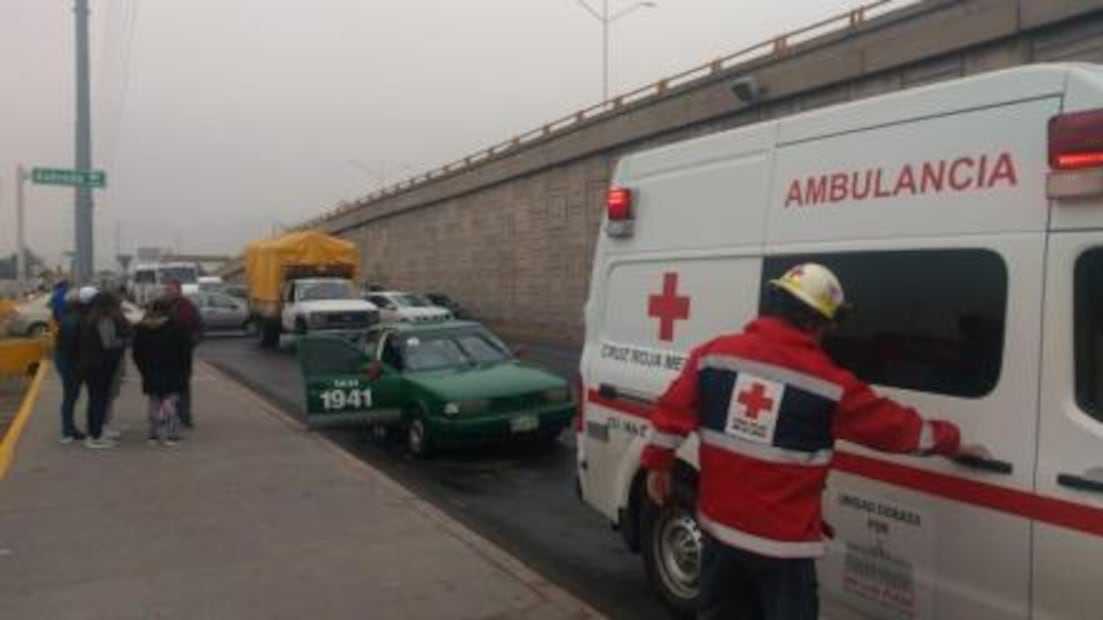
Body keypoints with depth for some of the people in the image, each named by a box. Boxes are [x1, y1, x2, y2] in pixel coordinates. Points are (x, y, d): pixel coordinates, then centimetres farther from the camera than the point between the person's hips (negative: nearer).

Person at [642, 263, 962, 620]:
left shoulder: (714, 354, -3)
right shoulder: (829, 383, -10)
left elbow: (673, 411, -1)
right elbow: (894, 425, 0)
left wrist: (658, 464, 11)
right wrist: (950, 440, 16)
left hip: (720, 525, 4)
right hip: (783, 541, -4)